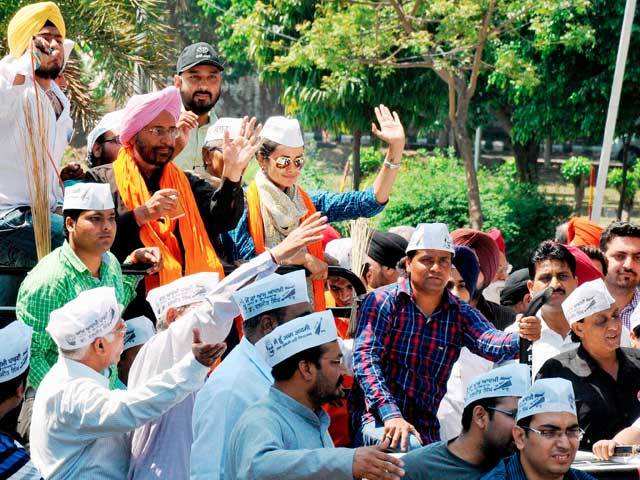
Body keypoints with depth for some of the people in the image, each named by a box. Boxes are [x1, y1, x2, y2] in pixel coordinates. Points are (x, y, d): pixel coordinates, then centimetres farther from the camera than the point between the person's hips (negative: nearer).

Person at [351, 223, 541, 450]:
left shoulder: (461, 314, 5)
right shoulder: (382, 302, -4)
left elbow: (490, 343, -14)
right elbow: (365, 359, -15)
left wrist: (522, 338, -38)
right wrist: (391, 414, -29)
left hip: (427, 427, 5)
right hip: (377, 417, -4)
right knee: (407, 446, -31)